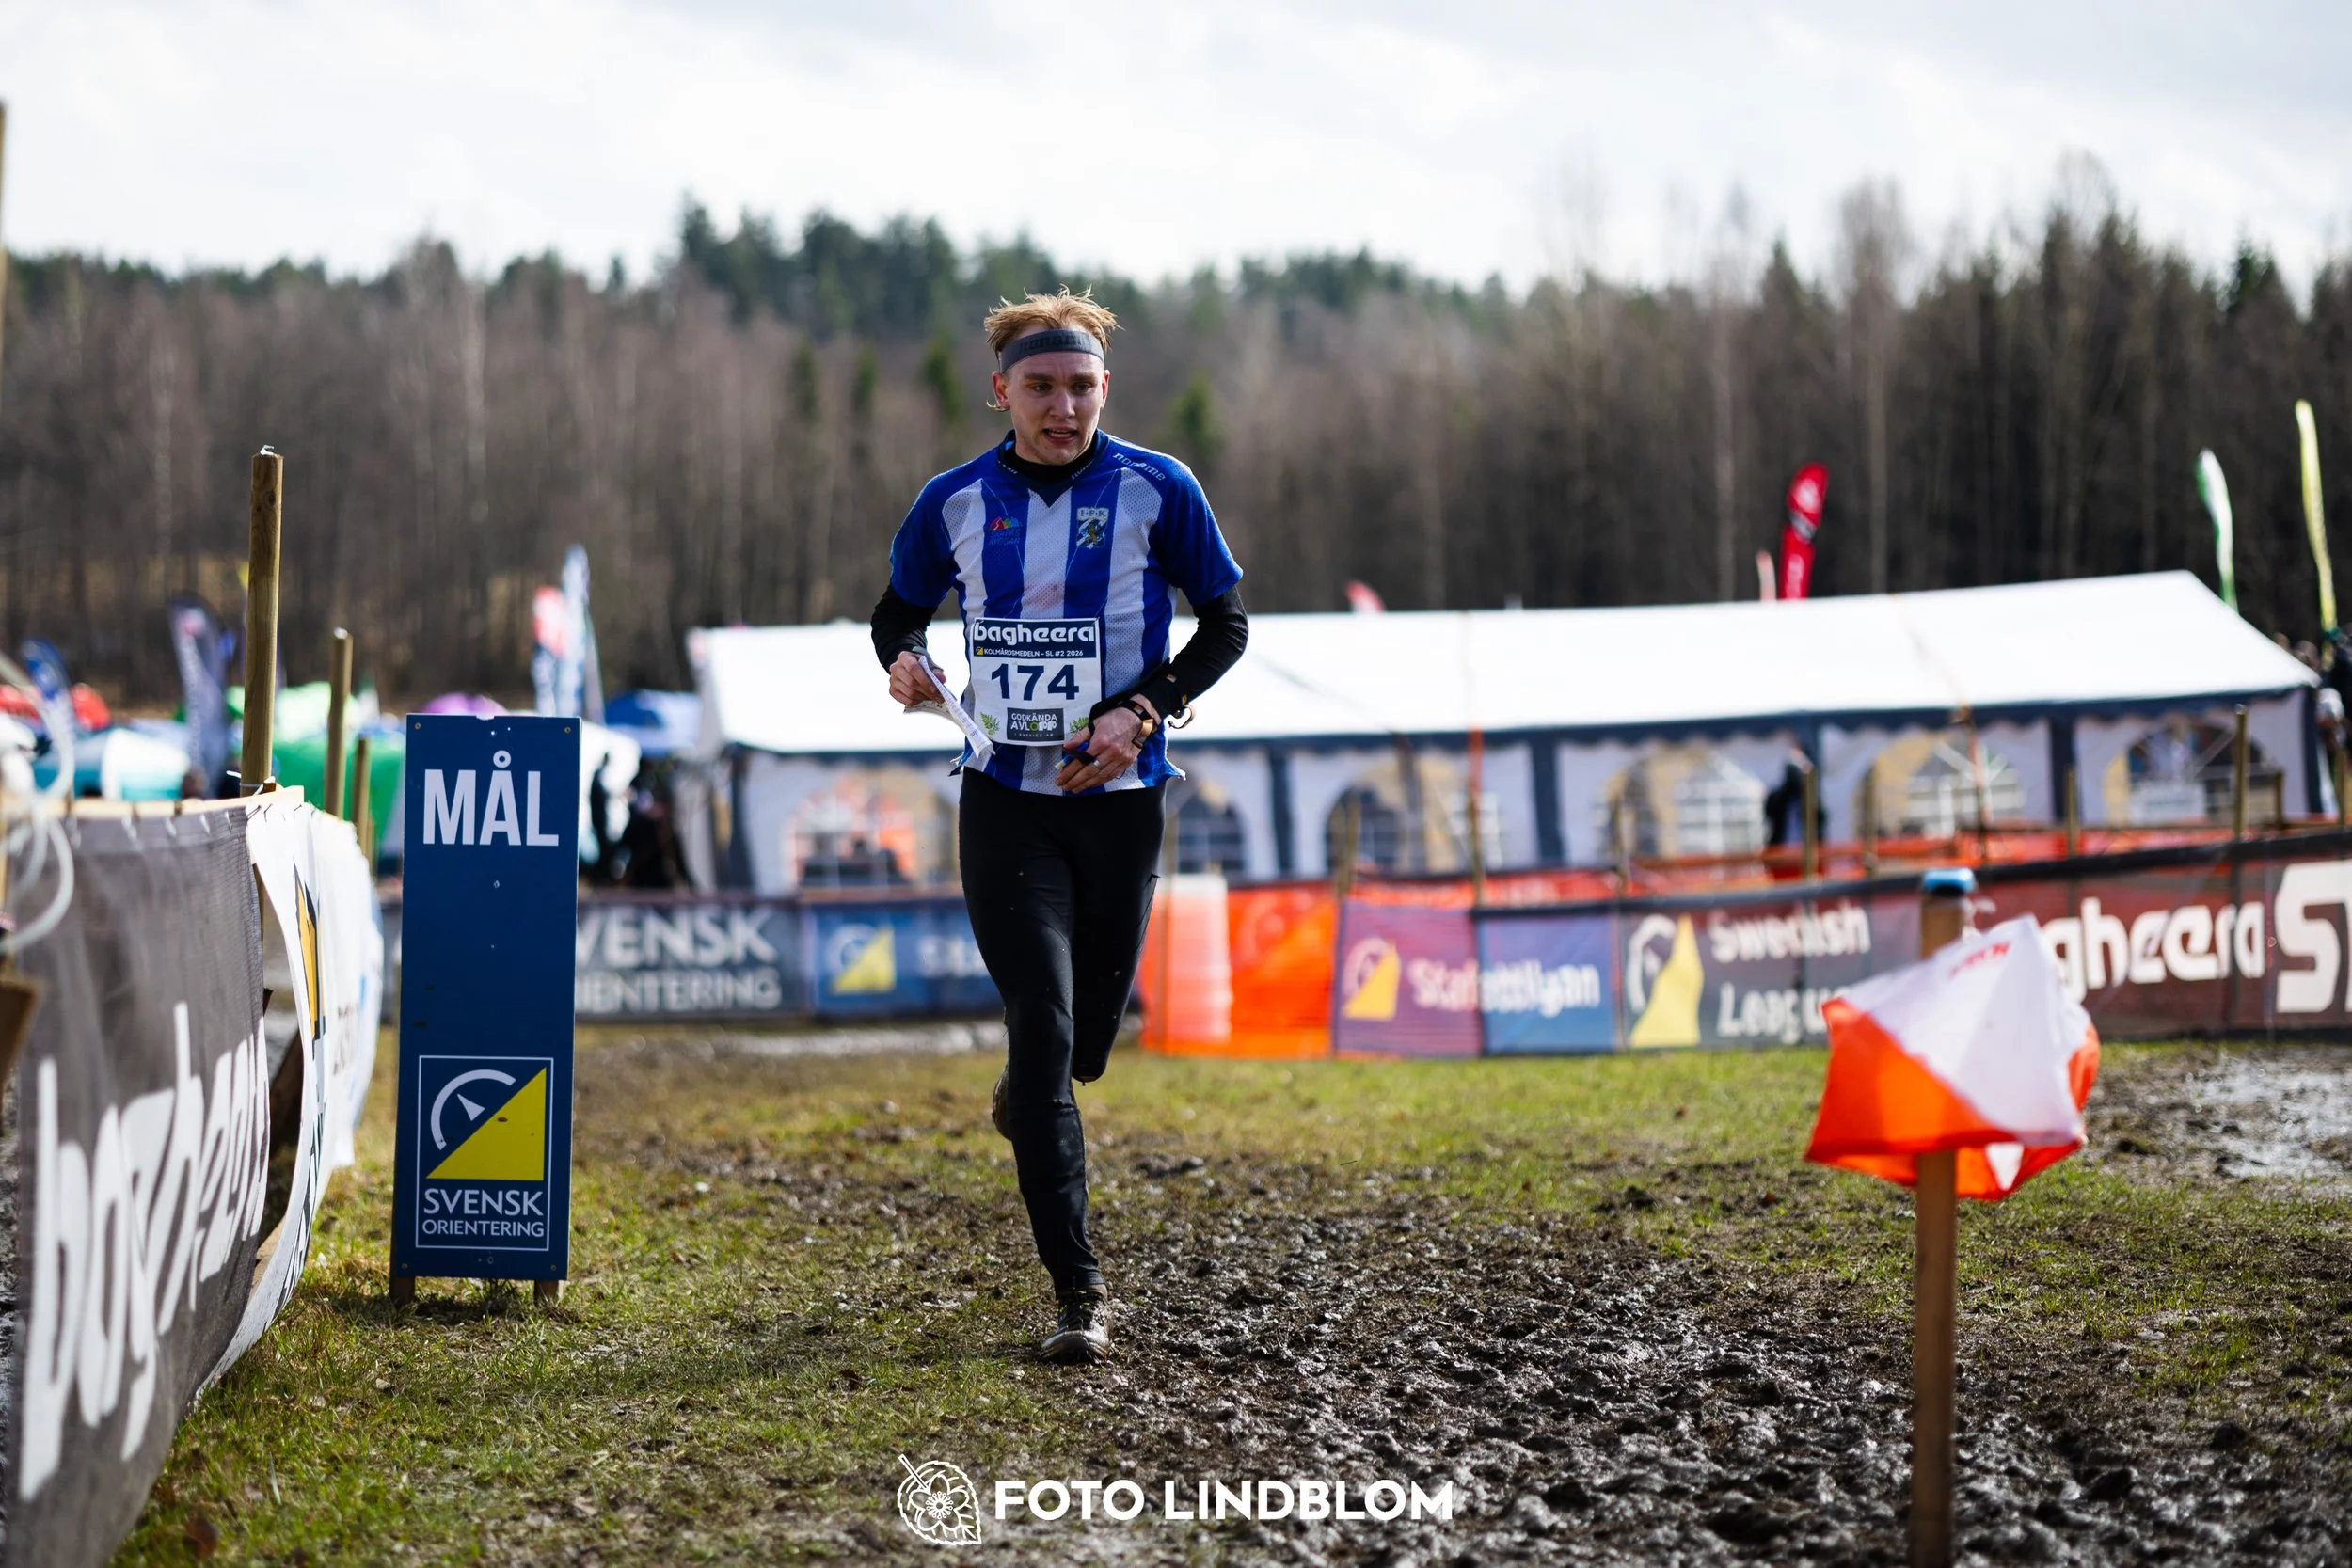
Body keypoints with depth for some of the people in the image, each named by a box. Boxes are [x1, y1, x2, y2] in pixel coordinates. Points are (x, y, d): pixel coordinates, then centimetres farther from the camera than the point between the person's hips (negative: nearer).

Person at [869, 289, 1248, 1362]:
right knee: (1043, 1025, -12)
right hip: (1005, 799, 0)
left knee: (1085, 1044, 10)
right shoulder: (956, 502, 0)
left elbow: (1226, 622, 2)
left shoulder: (1156, 490, -4)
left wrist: (1142, 711, -12)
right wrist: (902, 659, -7)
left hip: (1119, 798, 0)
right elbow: (898, 607, 16)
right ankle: (1078, 1291, -10)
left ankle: (1023, 1101, 51)